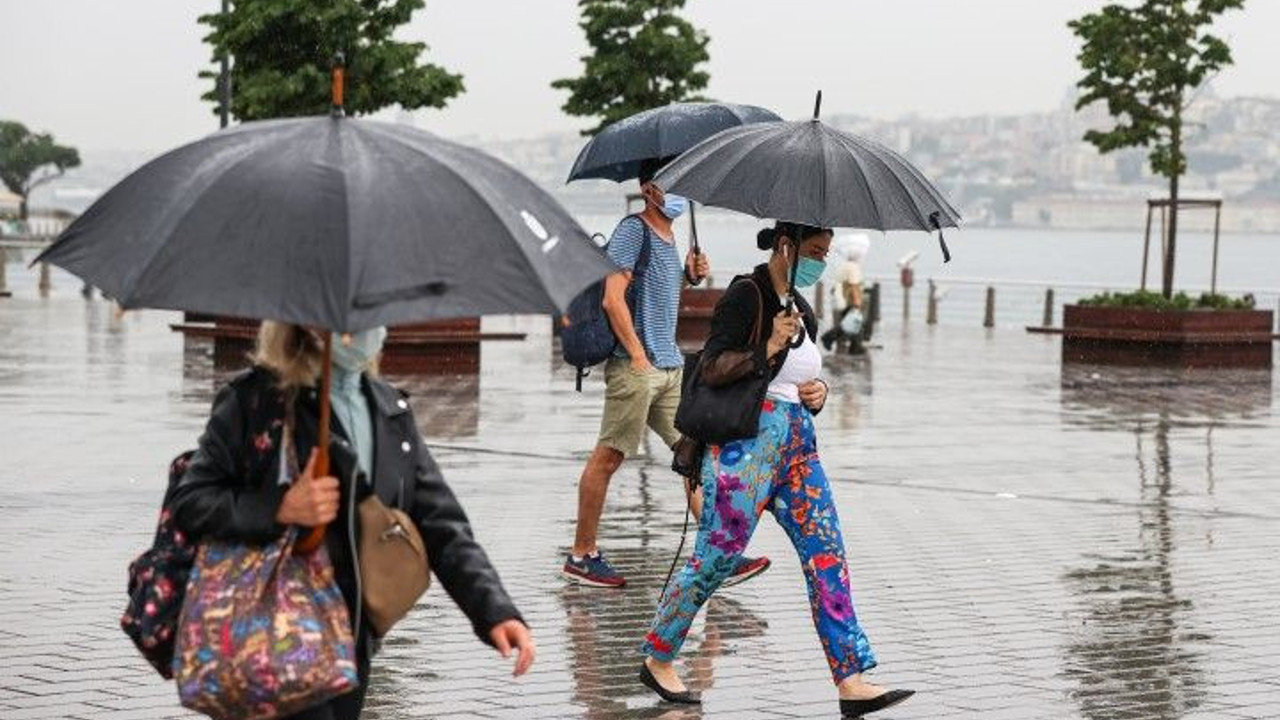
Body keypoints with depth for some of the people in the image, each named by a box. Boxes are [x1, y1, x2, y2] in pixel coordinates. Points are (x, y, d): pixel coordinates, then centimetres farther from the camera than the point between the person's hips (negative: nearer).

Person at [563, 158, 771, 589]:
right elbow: (613, 299, -16)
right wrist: (638, 355, -18)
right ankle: (581, 556, 7)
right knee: (608, 457, -2)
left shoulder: (668, 238, 18)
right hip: (636, 366, -9)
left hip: (671, 366, 9)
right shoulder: (632, 230, -8)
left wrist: (690, 276, 11)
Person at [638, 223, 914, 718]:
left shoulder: (800, 308, 17)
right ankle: (658, 659, 15)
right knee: (716, 556, -2)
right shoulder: (745, 296, -8)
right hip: (746, 442, -8)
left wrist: (818, 391, 8)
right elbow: (712, 369, -15)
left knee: (827, 557, -1)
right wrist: (768, 348, -22)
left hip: (797, 445, 8)